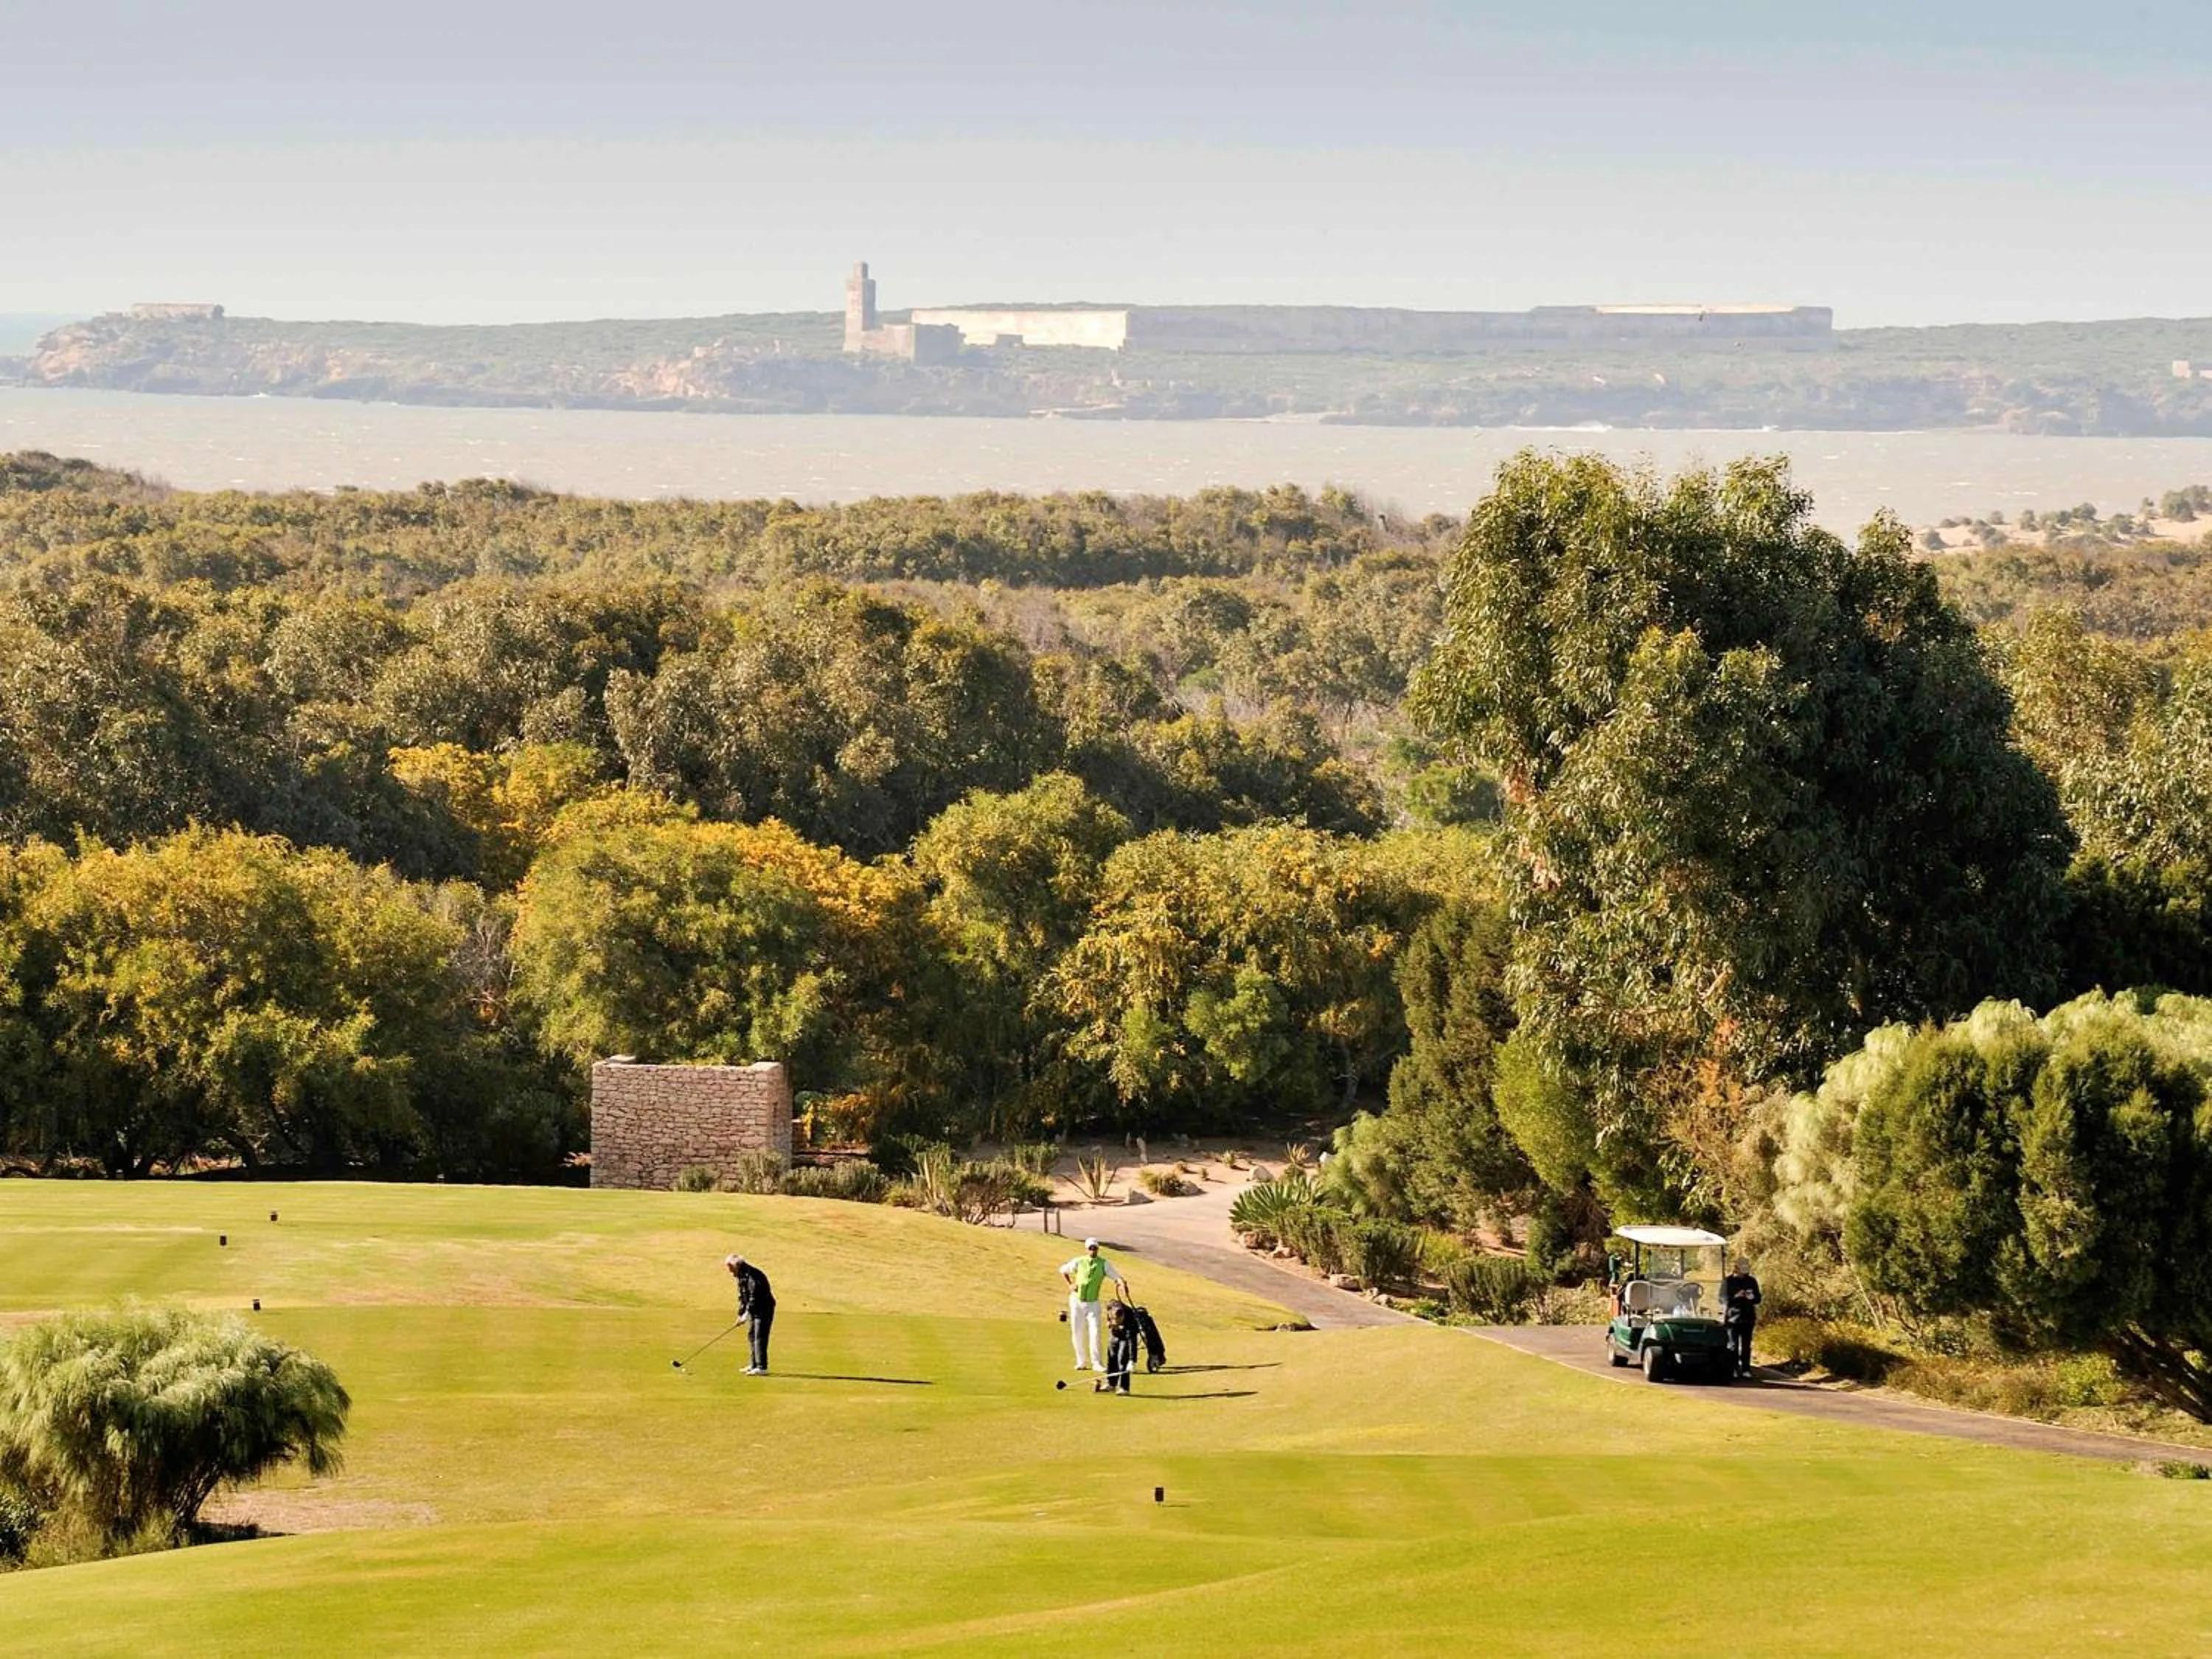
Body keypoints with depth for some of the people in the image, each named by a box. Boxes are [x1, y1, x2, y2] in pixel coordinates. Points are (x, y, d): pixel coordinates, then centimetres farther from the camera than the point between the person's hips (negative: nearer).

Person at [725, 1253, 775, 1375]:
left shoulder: (753, 1276, -21)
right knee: (751, 1336, 14)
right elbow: (742, 1297, 15)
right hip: (753, 1311, 10)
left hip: (764, 1309, -10)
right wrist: (741, 1313, 5)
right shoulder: (740, 1277, 11)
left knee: (759, 1338, -15)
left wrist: (747, 1312, -26)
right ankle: (754, 1365, 24)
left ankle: (762, 1367, -19)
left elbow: (755, 1296, -27)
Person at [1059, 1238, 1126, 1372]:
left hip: (1092, 1304, -2)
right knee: (1077, 1332, 5)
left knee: (1094, 1332, -11)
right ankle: (1081, 1361, 17)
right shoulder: (1078, 1262, 1)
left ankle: (1096, 1362, -7)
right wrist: (1070, 1285, 1)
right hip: (1077, 1301, 2)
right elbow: (1063, 1270, 15)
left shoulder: (1104, 1264, -4)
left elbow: (1115, 1276, -16)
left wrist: (1122, 1282, -39)